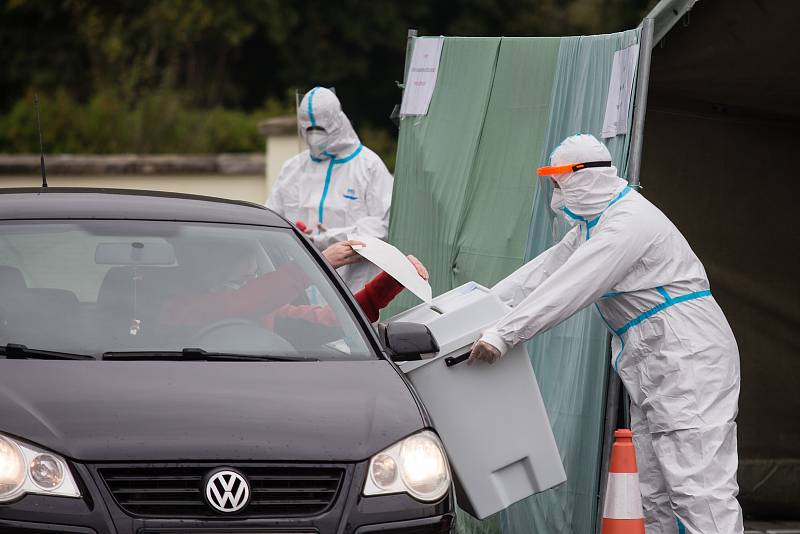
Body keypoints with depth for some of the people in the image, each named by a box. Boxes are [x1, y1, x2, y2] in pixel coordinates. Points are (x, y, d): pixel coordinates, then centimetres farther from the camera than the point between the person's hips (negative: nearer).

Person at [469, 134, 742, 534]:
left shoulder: (629, 223, -18)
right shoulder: (592, 225, 17)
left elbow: (570, 289, -25)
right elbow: (543, 273, 18)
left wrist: (504, 334, -28)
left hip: (690, 361, -11)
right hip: (652, 366, 11)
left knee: (698, 485, -17)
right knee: (654, 490, 9)